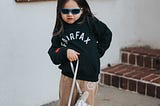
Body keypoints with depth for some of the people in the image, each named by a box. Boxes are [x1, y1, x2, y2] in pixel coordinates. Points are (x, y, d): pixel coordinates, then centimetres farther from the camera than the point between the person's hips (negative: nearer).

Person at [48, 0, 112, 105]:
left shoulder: (90, 23, -4)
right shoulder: (59, 30, 3)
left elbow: (107, 35, 8)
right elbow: (53, 56, 1)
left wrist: (97, 52, 2)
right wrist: (65, 52, -18)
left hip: (88, 78, -2)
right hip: (68, 78, 2)